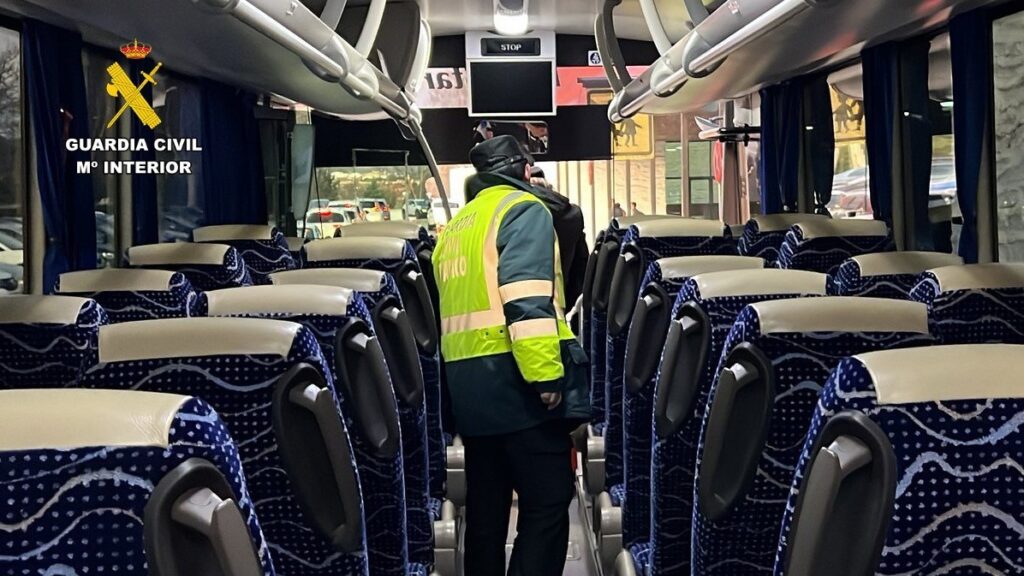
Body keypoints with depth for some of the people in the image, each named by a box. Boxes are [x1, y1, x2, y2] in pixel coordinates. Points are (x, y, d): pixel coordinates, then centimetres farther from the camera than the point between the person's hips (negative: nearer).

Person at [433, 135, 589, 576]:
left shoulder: (454, 227, 22)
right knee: (547, 503, -6)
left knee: (485, 505, 13)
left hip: (468, 382, 8)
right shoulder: (523, 209, -4)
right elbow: (527, 300, -18)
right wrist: (546, 373, -21)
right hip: (513, 378, -8)